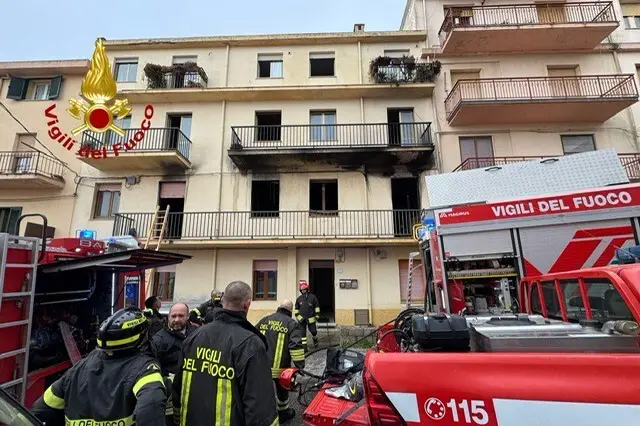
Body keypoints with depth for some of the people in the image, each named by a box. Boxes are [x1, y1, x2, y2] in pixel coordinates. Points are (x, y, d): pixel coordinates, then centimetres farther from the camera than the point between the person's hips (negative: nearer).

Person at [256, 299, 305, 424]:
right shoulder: (292, 323, -8)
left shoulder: (264, 320, 8)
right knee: (282, 390, 20)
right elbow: (296, 346, -18)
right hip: (280, 367, -3)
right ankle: (283, 413, 38)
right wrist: (300, 365, -11)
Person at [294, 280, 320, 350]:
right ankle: (304, 347, 10)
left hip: (311, 319, -1)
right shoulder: (299, 299, 1)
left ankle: (315, 341, 40)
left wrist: (317, 316, -1)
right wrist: (299, 318, -1)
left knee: (313, 331, 9)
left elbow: (317, 307, 2)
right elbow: (296, 309, 8)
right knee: (302, 333, 0)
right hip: (302, 320, 2)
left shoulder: (312, 297, -5)